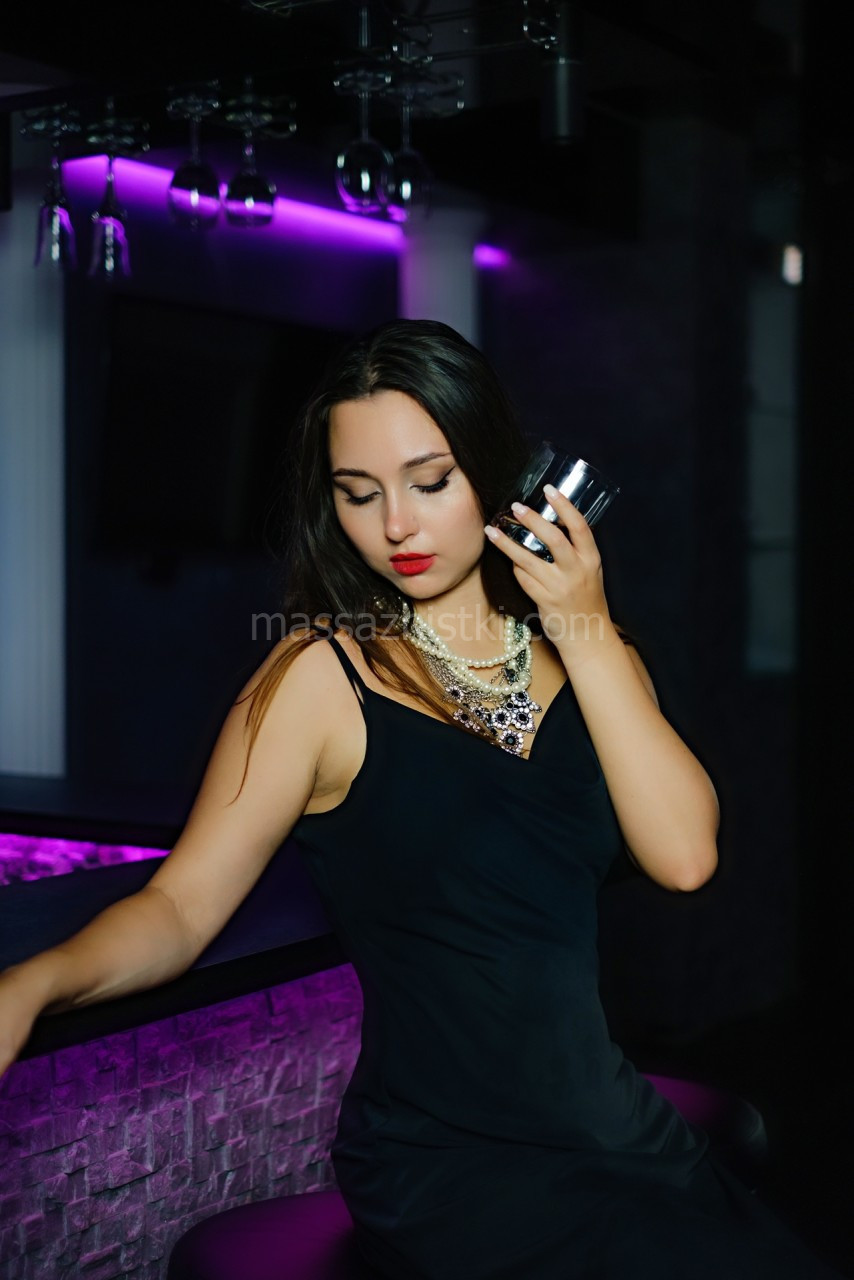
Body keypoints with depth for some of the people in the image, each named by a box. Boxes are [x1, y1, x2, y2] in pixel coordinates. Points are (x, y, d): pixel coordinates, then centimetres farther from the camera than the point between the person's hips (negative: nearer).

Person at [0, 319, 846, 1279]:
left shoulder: (591, 657, 7)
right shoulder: (322, 677, -6)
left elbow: (684, 856, -8)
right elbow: (181, 905, -12)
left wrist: (588, 630, -10)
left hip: (617, 1125, 5)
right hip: (448, 1173, -5)